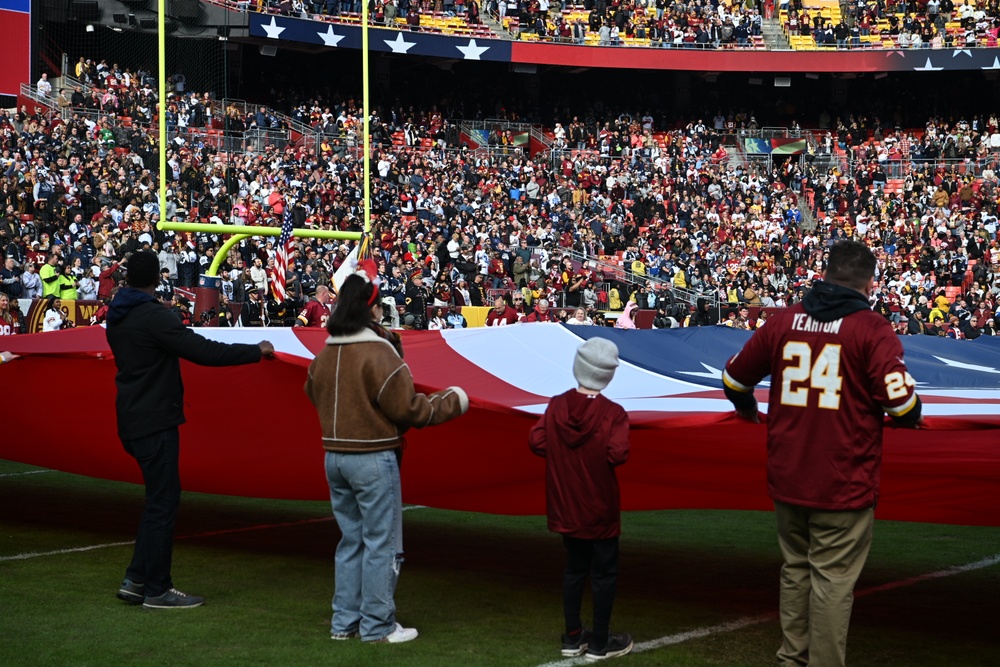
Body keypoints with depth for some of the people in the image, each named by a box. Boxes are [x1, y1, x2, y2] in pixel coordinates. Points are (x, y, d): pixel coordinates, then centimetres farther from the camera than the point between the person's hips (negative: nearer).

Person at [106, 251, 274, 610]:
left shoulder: (117, 317, 10)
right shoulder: (152, 316, -18)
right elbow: (203, 351, -24)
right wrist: (258, 350, -16)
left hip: (134, 419, 9)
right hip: (155, 422, -9)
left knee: (158, 499, 17)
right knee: (162, 502, -3)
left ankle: (135, 580, 17)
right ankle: (156, 590, 2)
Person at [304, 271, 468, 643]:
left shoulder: (325, 354, 5)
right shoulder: (378, 352, -17)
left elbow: (314, 394, 16)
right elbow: (406, 407, -15)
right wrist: (451, 403, -2)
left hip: (335, 456, 8)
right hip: (373, 459, -7)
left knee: (351, 539, 17)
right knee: (381, 543, 2)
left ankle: (344, 621, 22)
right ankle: (377, 626, 6)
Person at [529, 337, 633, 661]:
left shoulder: (557, 405, -5)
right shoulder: (612, 413, -17)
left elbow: (537, 442, -6)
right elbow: (617, 454, -25)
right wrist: (599, 453, -3)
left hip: (566, 506, 5)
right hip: (600, 509, -5)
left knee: (574, 568, 18)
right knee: (604, 573, 7)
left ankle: (573, 637, 23)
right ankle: (600, 643, 12)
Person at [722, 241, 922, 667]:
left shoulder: (783, 320, 3)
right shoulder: (871, 329, -10)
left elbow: (734, 378, 13)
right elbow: (901, 404, -17)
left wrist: (748, 410, 34)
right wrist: (912, 417, 6)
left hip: (786, 479, 5)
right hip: (843, 484, -5)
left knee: (796, 572, 19)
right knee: (832, 581, 2)